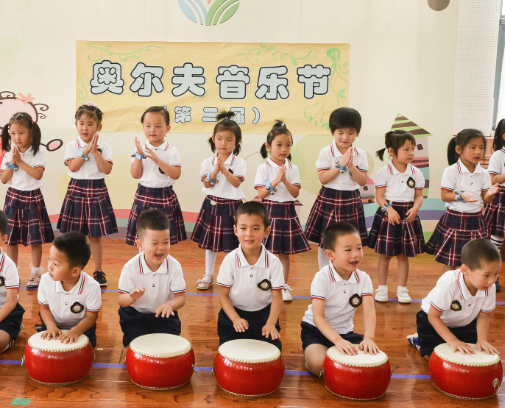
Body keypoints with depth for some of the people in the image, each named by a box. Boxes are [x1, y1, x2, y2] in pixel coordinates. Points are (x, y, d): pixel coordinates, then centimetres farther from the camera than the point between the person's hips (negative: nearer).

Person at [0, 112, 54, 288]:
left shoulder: (38, 153, -7)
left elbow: (37, 175, -20)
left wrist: (20, 162, -20)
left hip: (33, 198, -3)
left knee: (35, 238, 1)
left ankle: (35, 273, 13)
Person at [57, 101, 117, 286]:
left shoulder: (103, 147, 0)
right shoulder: (72, 145, -1)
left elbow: (107, 170, -11)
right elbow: (72, 167, -14)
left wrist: (95, 151, -17)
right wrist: (86, 150, -17)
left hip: (97, 191, 0)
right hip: (77, 190, 0)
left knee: (95, 235, 6)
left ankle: (98, 271, 17)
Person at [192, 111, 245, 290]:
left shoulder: (239, 162, -7)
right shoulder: (208, 162, -2)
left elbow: (236, 183, -18)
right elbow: (206, 184, -9)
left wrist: (224, 169, -25)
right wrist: (215, 170, -24)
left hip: (231, 206, -3)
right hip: (212, 205, 3)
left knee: (232, 244, 3)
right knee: (209, 241, 13)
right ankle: (208, 276, 26)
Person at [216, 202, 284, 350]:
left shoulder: (273, 262, -13)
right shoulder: (230, 260, -13)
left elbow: (277, 296, -8)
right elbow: (223, 295, -7)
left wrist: (271, 323, -23)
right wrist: (235, 319, -22)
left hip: (263, 314, 0)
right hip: (234, 313, 0)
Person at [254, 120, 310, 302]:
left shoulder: (293, 169, 3)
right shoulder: (263, 168, -5)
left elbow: (295, 193, -5)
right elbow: (261, 194, -11)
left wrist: (285, 180, -19)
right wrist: (275, 181, -22)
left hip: (288, 213, 3)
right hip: (269, 212, -3)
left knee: (284, 252, 9)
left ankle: (283, 286, 19)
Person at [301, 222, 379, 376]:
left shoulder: (363, 279, -7)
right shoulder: (322, 278, -20)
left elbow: (369, 311, -15)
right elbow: (318, 317, -24)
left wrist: (369, 337, -36)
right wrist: (337, 340, -40)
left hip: (345, 331, 5)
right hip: (316, 330, -5)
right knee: (318, 364, -32)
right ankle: (309, 353, 3)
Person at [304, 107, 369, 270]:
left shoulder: (360, 154, -1)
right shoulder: (326, 152, -8)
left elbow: (363, 181, -4)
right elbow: (322, 178, -14)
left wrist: (351, 166, -20)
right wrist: (340, 165, -21)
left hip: (351, 202, 2)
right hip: (329, 201, -2)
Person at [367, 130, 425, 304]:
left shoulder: (416, 172, 1)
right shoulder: (384, 172, -8)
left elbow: (419, 196, 4)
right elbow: (379, 196, -8)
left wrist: (415, 209, -15)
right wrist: (389, 209, -24)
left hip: (407, 216, 2)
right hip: (387, 215, -2)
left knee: (403, 255, 10)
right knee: (385, 254, 7)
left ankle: (402, 289, 21)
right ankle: (382, 288, 20)